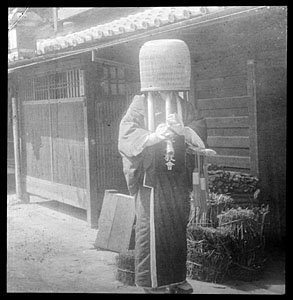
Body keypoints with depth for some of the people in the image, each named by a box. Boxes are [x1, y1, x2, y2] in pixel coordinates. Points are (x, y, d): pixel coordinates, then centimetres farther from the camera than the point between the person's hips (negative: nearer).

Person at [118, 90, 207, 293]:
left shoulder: (183, 105, 13)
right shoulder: (141, 103, -1)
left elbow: (200, 126, 3)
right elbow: (127, 131, -13)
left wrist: (183, 130, -19)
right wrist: (152, 137, -31)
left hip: (178, 178, 5)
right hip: (151, 176, -4)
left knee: (178, 227, 9)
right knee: (153, 228, -5)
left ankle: (177, 278, 21)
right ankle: (152, 281, 5)